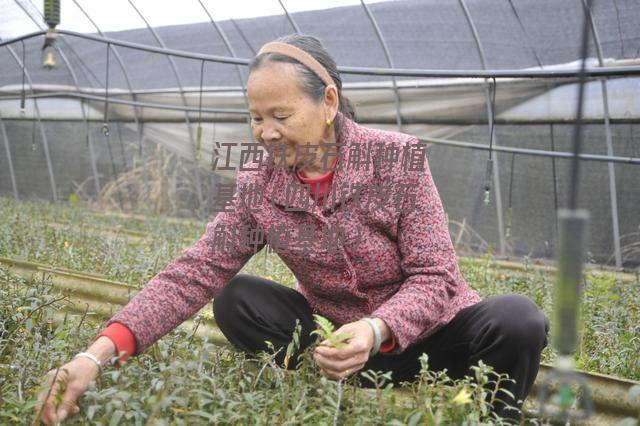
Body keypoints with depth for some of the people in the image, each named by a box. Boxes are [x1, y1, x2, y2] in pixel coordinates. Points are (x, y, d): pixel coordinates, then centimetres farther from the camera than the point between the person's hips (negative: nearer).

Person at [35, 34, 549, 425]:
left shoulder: (398, 158, -18)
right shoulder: (258, 187, -10)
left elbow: (434, 278, -20)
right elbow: (193, 273, -17)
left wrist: (376, 330, -41)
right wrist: (100, 352, -30)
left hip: (428, 333, -3)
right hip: (344, 339, 3)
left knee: (518, 320, -30)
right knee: (235, 300, -16)